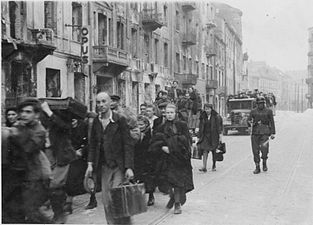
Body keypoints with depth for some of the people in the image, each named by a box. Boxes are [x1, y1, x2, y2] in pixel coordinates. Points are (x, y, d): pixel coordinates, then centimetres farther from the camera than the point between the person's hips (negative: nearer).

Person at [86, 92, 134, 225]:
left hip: (119, 166, -4)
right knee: (107, 202, 4)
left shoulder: (120, 120, -6)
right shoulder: (96, 122, 8)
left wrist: (129, 167, -14)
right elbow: (93, 144, 14)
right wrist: (90, 164, 6)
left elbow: (128, 145, -8)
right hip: (105, 167, 5)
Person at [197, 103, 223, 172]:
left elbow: (219, 126, -6)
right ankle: (204, 167, -15)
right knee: (205, 150, -10)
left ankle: (214, 165, 24)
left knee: (214, 151, 6)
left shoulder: (216, 116, -5)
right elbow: (201, 127, 13)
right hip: (205, 136, 3)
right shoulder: (203, 117, 8)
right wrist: (200, 136, 12)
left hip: (214, 136, -3)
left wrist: (220, 135, -12)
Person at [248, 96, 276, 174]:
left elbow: (272, 123, 8)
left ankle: (264, 162, 9)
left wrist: (273, 133, 1)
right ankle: (257, 167, 9)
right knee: (255, 150, -1)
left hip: (264, 133, -2)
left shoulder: (268, 111, 8)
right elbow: (248, 121, 13)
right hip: (255, 133, 2)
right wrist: (251, 123, -11)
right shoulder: (253, 111, 13)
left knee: (264, 147, -18)